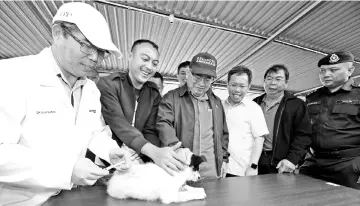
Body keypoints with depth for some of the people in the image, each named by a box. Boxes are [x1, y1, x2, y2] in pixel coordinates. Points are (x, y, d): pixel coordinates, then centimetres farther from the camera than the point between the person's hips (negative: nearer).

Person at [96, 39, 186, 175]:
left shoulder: (154, 94, 4)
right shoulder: (108, 84, -9)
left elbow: (151, 132, -2)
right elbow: (117, 122, -24)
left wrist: (140, 152, -23)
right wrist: (154, 151, -36)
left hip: (137, 164, 2)